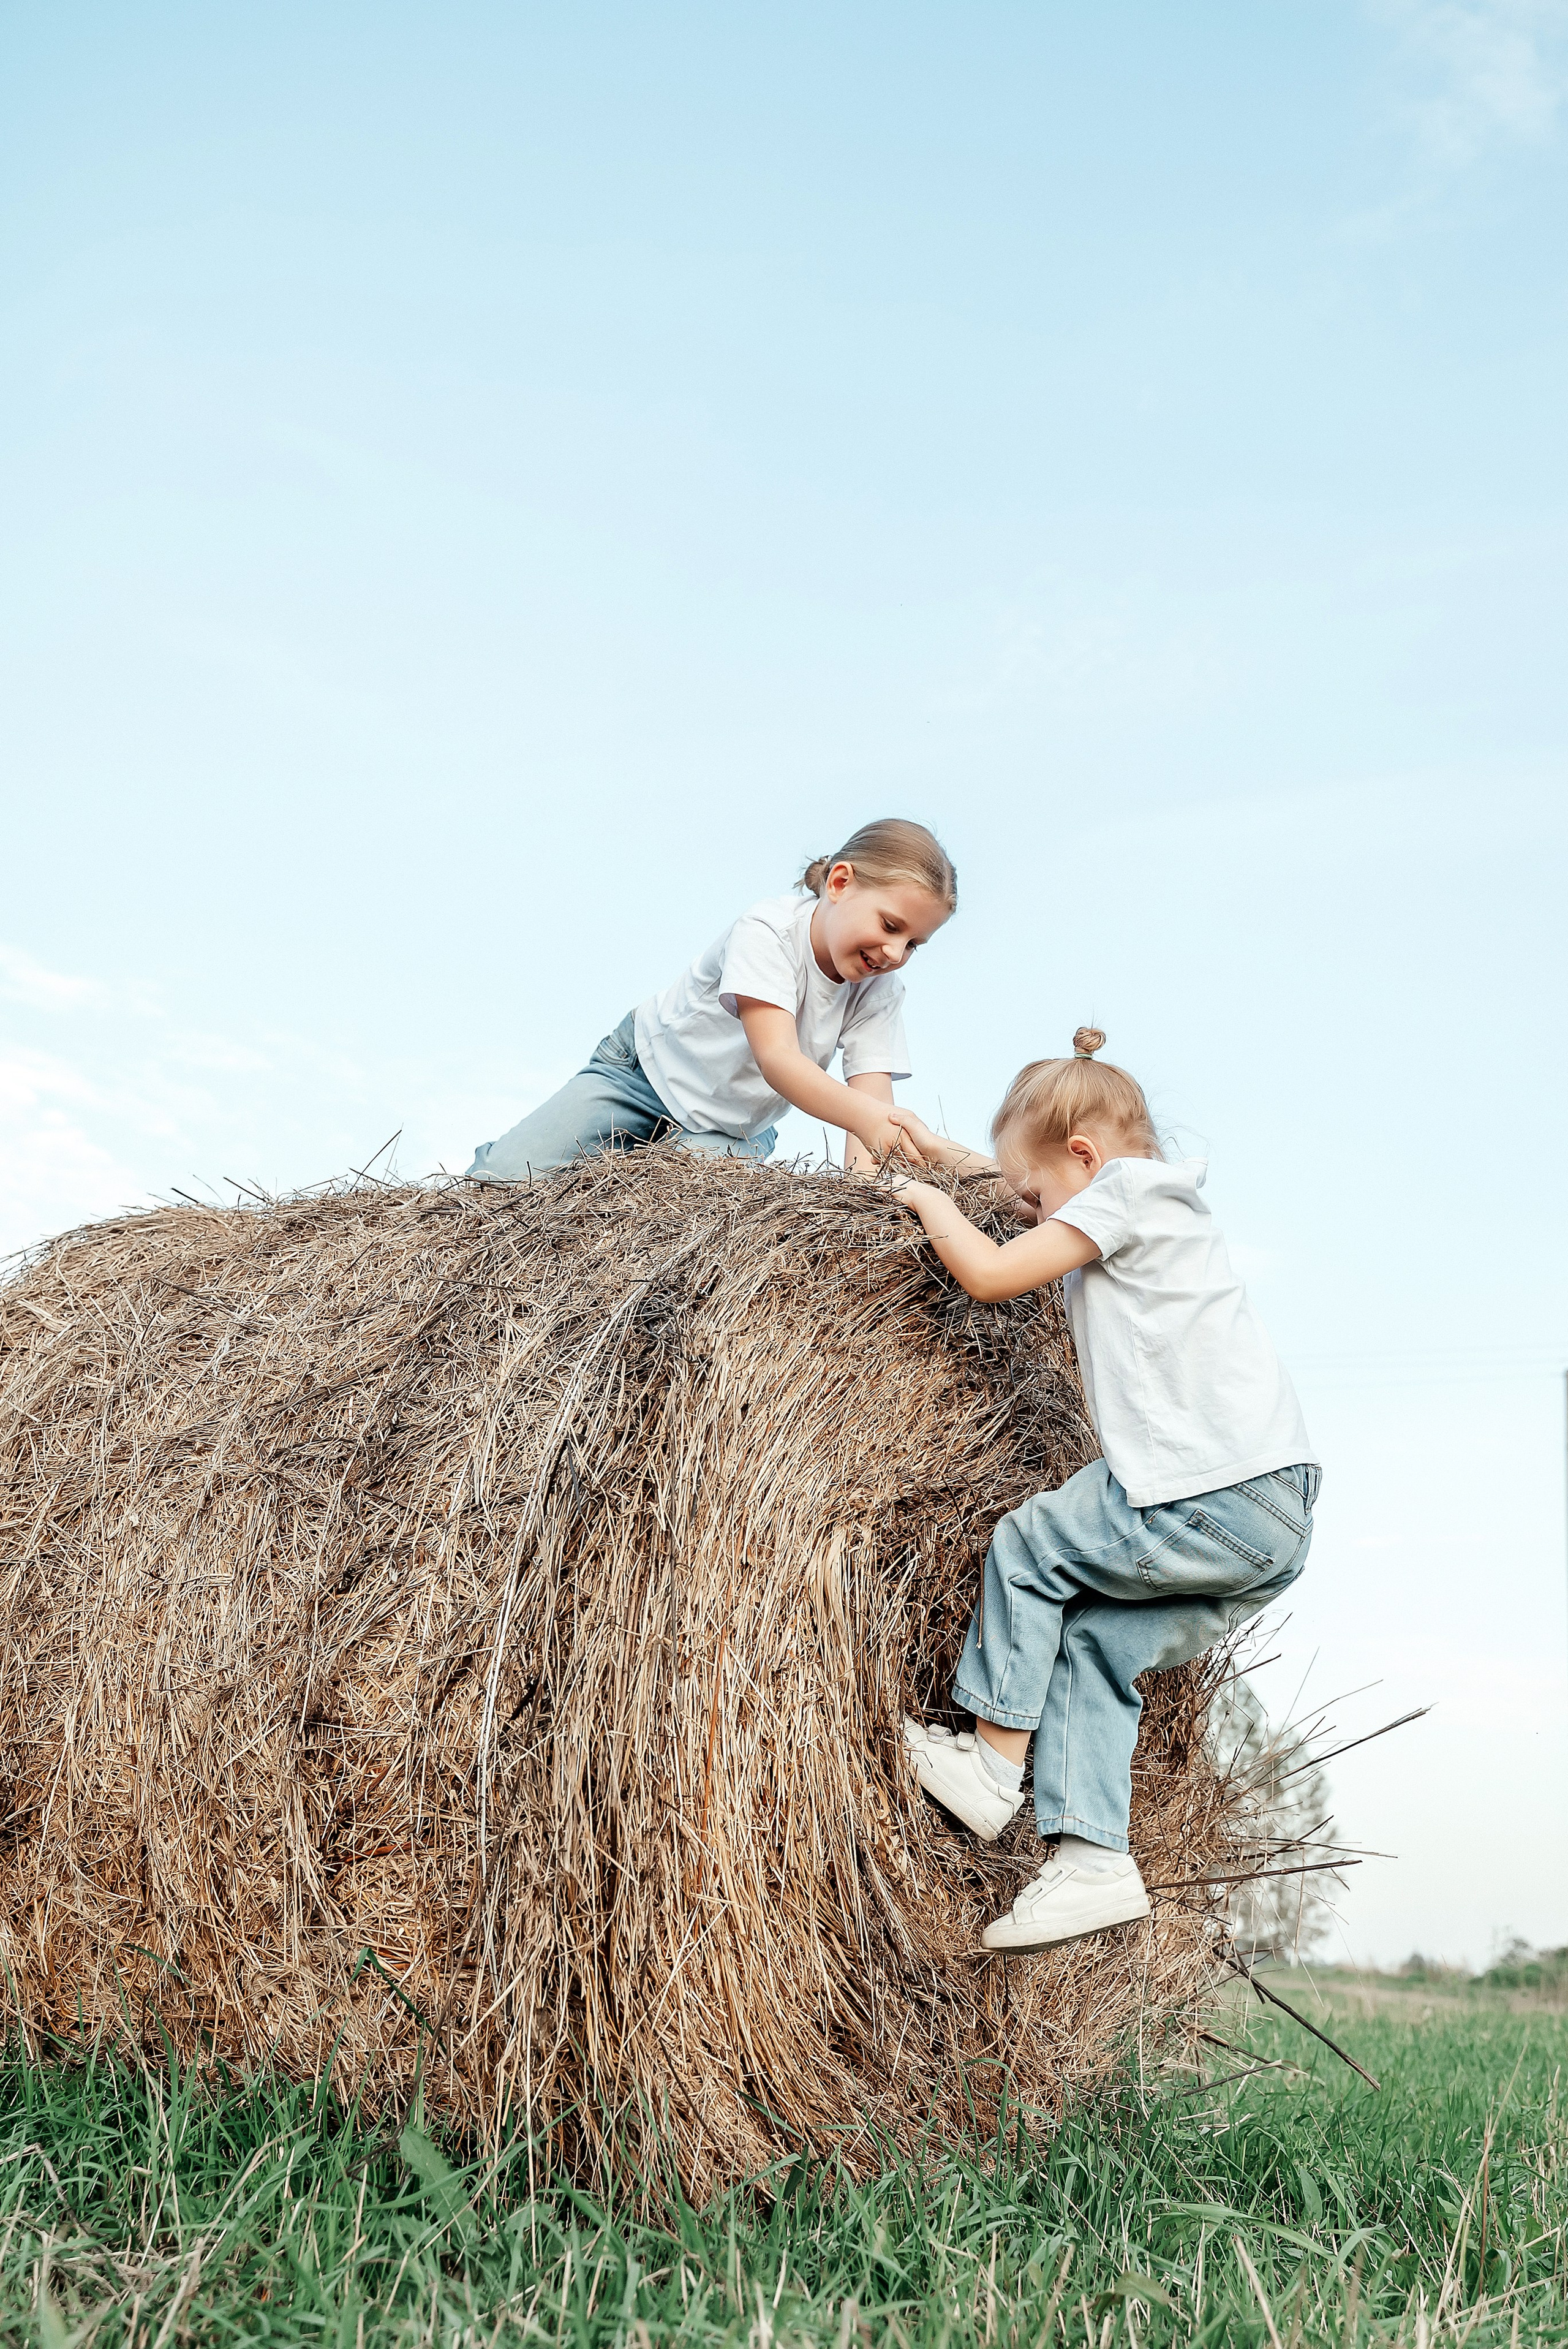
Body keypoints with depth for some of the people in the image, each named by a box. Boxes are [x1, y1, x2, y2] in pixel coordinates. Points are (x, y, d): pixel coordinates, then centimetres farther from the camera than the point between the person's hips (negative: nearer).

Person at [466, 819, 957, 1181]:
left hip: (732, 1130, 4)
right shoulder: (767, 931, -30)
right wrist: (867, 1117, -57)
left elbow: (872, 1092, -23)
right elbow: (777, 1059, -41)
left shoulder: (879, 991, -15)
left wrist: (865, 1170, -45)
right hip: (652, 1066, -3)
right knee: (502, 1177, -14)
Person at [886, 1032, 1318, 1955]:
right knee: (1092, 1639, 9)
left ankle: (994, 1761, 11)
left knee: (1027, 1544, 5)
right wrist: (948, 1154, 43)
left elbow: (992, 1272, -11)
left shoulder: (1124, 1189, -5)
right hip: (1278, 1525, 10)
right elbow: (1041, 1182, 43)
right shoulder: (1155, 1200, 23)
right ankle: (1095, 1857, 4)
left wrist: (931, 1200, 6)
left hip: (1211, 1505, -10)